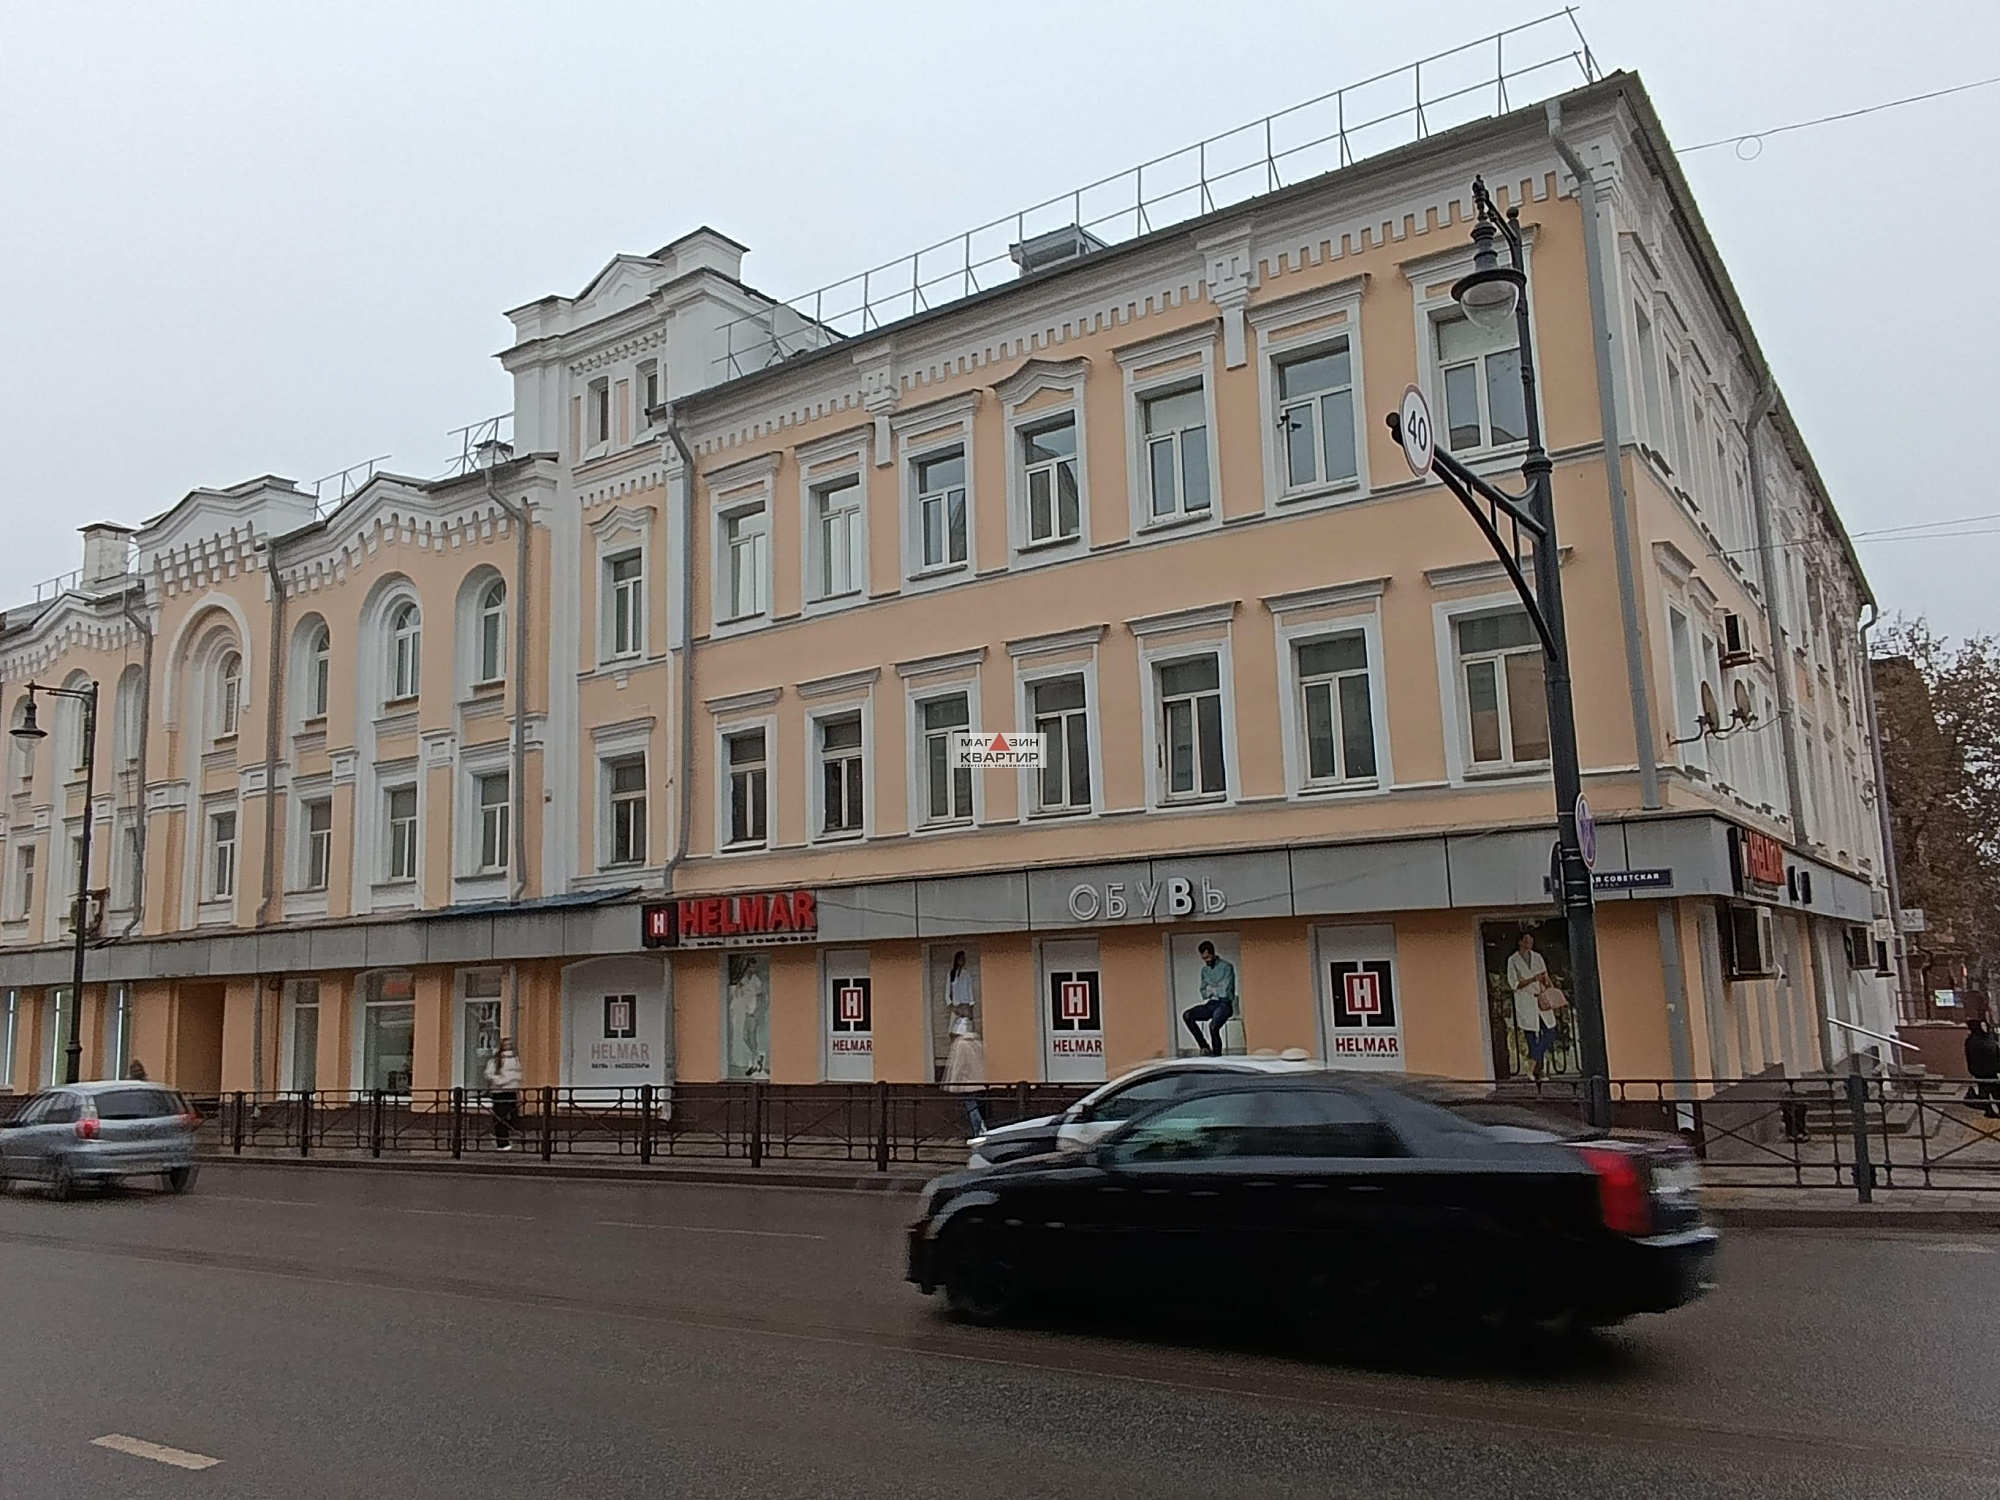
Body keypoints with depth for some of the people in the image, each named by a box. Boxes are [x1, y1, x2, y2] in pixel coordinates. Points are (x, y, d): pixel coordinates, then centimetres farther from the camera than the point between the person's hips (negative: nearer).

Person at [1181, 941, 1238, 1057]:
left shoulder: (1226, 967, -8)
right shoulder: (1204, 970, 13)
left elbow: (1225, 991, -15)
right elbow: (1203, 993, 13)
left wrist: (1211, 990, 1)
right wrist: (1216, 990, -7)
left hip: (1225, 1004, -7)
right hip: (1211, 1004, 7)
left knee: (1213, 1025, -34)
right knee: (1187, 1015, -16)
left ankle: (1217, 1054, -9)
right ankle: (1205, 1047, -12)